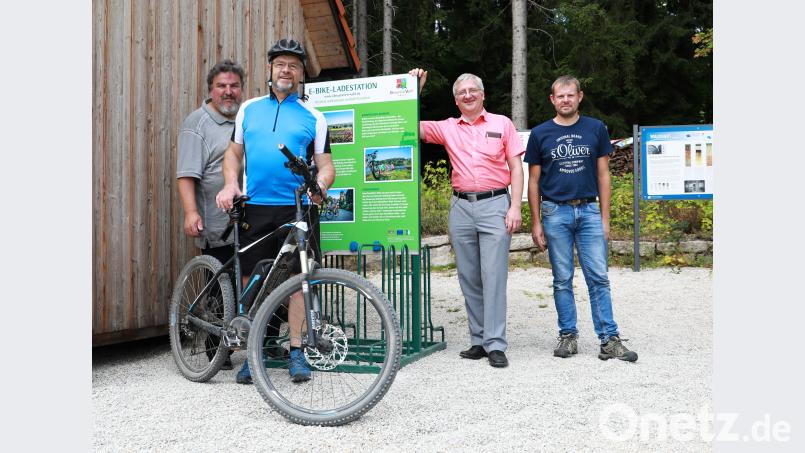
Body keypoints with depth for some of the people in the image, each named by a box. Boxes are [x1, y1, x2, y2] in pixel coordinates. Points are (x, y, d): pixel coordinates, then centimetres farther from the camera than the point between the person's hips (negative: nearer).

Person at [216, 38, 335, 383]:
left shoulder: (313, 117, 9)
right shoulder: (249, 109, 15)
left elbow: (325, 164, 6)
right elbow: (234, 152, 18)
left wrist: (320, 184, -16)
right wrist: (230, 184, 0)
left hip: (298, 207, -2)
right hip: (255, 207, 2)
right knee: (252, 281, 3)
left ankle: (297, 353, 9)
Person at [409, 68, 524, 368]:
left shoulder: (502, 124, 8)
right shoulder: (447, 128, 12)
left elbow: (516, 167, 4)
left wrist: (515, 207, -5)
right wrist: (415, 89, 3)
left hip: (495, 204, -3)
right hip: (461, 208, 3)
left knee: (493, 276, -8)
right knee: (468, 278, 6)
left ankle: (495, 345, -5)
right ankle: (478, 340, 15)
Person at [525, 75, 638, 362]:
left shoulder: (596, 129, 6)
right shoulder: (540, 134, 4)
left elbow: (603, 175, 8)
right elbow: (534, 181, 7)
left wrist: (604, 218, 2)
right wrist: (536, 223, 2)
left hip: (589, 210, 0)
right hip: (555, 212, 0)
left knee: (599, 278, -2)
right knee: (562, 280, 5)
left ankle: (609, 339, 1)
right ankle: (568, 336, 14)